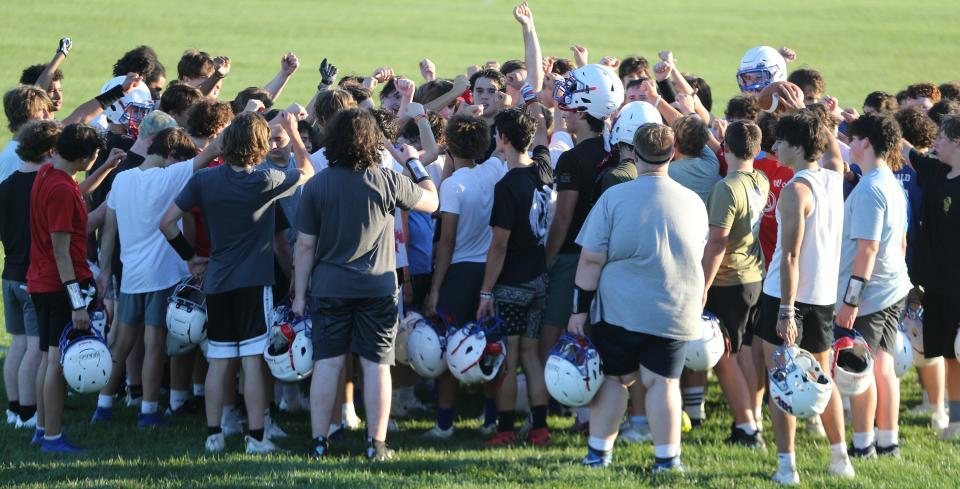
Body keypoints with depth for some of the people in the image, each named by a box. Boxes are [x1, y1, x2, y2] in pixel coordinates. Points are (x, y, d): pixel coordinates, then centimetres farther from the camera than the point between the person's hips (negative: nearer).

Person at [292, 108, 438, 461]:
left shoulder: (316, 185, -5)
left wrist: (300, 294, 5)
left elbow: (305, 246, -2)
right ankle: (376, 444, 4)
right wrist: (414, 163, 23)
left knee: (327, 363, 4)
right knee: (376, 365, 3)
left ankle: (319, 441, 5)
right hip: (377, 287, -1)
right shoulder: (387, 181, -7)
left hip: (329, 287, 1)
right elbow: (431, 202, 10)